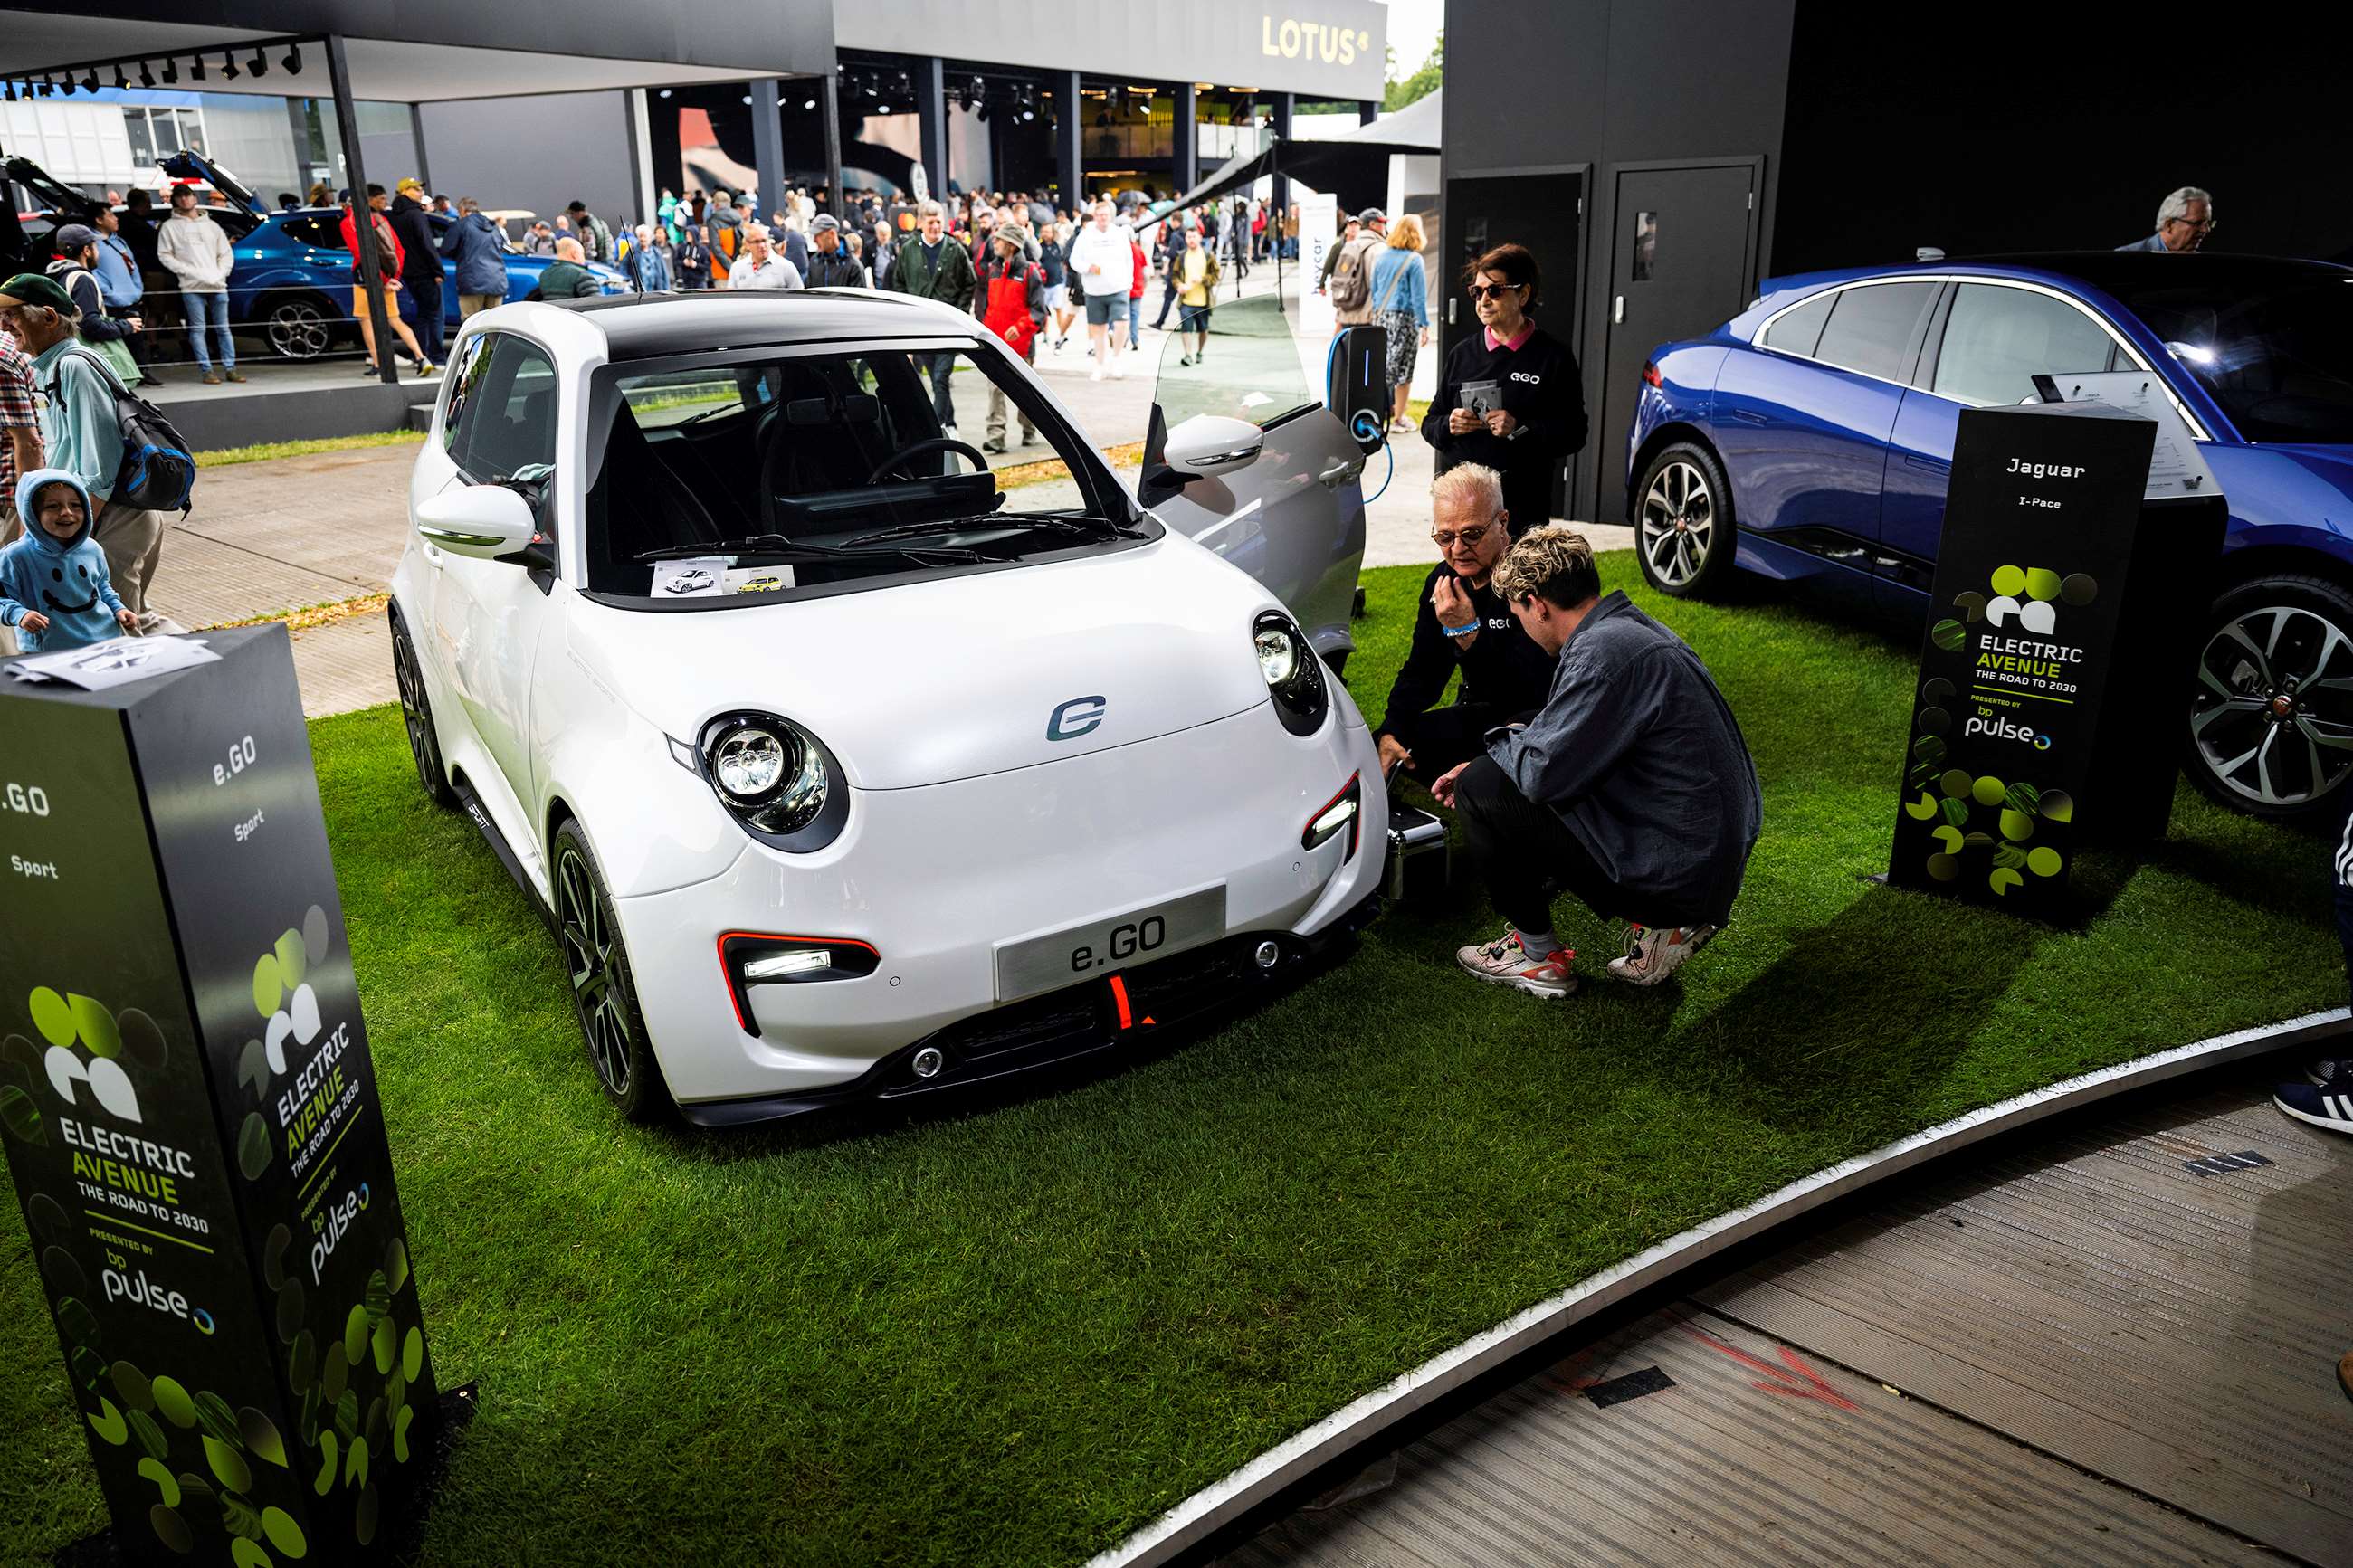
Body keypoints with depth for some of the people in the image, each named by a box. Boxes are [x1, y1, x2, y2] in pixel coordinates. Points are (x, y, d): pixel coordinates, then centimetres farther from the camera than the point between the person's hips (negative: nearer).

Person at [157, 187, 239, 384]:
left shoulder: (212, 225, 16)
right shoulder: (170, 226, 8)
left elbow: (226, 254, 16)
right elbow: (164, 255, 3)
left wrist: (220, 274, -1)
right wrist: (188, 271, -9)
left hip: (218, 286, 3)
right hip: (192, 287, -3)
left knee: (223, 329, 4)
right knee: (198, 329, -5)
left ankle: (230, 368, 8)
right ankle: (206, 370, -5)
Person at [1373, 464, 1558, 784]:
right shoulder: (1443, 580, 2)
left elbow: (1538, 685, -29)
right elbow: (1422, 669, 6)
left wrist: (1468, 632, -35)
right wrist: (1390, 731, -11)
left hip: (1540, 716, -6)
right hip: (1482, 715, 7)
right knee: (1390, 744, -11)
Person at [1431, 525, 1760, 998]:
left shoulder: (1603, 652, -21)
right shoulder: (1632, 627, 11)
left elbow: (1543, 771, -21)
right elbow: (1568, 739, 22)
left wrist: (1500, 744, 0)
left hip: (1678, 869, -10)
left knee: (1481, 789, -9)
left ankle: (1538, 957, 7)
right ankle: (1662, 923, 15)